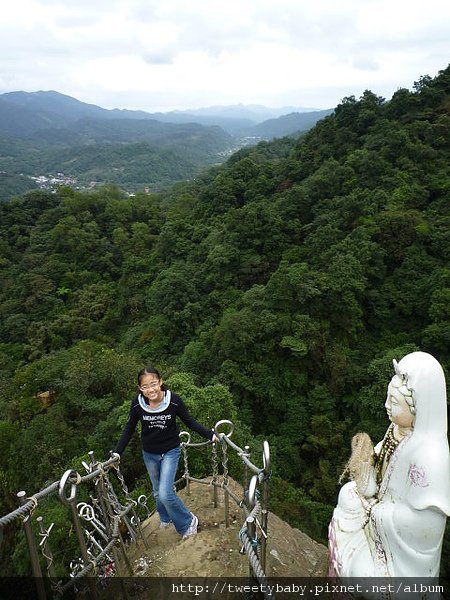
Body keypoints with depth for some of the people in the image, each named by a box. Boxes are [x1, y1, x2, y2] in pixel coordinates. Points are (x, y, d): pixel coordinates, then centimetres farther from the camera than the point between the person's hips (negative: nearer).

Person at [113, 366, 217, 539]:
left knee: (165, 494, -13)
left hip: (170, 451, -3)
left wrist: (210, 435, -13)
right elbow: (129, 430, -6)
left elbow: (190, 421, -11)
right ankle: (165, 519, 51)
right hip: (149, 454, 3)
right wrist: (116, 453, -10)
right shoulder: (137, 404, -22)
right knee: (157, 492, 21)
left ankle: (188, 521, 14)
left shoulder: (174, 400, -26)